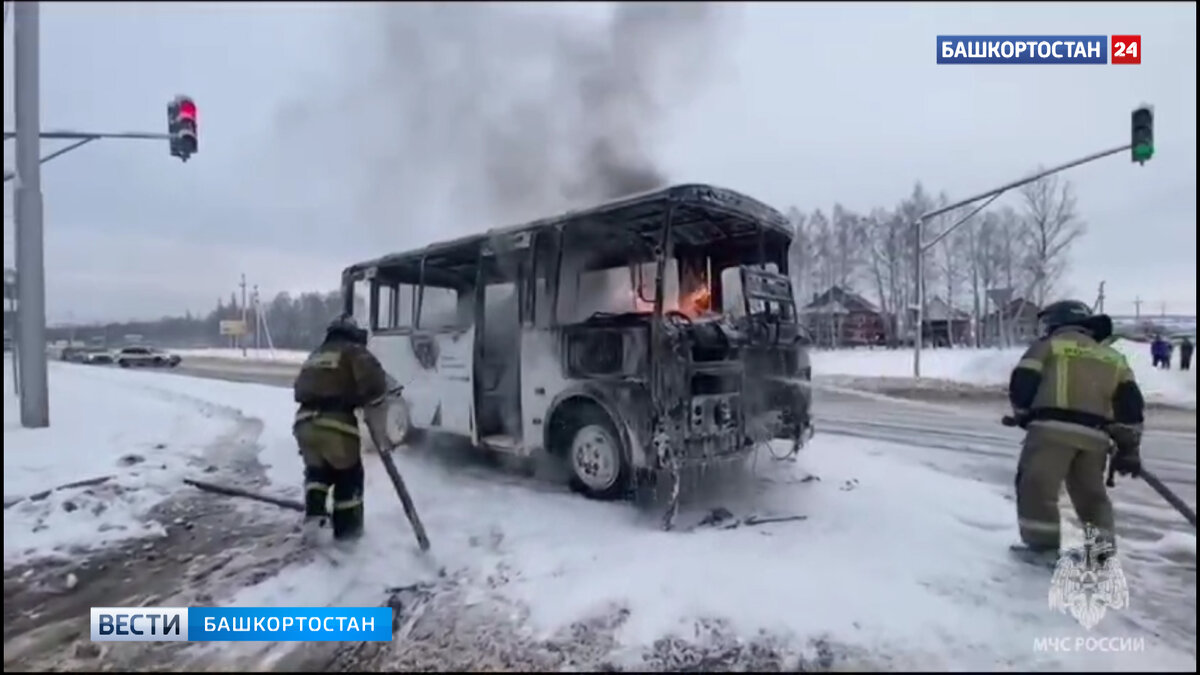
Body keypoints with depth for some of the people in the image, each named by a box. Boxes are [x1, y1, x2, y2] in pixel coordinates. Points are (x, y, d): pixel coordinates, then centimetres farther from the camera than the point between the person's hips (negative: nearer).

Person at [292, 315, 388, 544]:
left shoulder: (316, 354, 27)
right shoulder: (353, 351, 6)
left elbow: (300, 388, 29)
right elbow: (373, 378, -12)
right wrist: (373, 400, 7)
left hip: (305, 422, 6)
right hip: (335, 422, -6)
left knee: (317, 470, 29)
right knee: (348, 474, 14)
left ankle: (313, 517, 13)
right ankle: (346, 527, 22)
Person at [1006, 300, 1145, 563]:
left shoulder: (1049, 345, 11)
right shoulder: (1114, 358, 25)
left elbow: (1021, 384, 2)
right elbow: (1130, 404, 18)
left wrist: (1024, 416, 18)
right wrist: (1129, 449, 18)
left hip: (1054, 427, -6)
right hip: (1094, 435, 6)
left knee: (1036, 485, 1)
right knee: (1091, 493, 19)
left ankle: (1043, 546, 1)